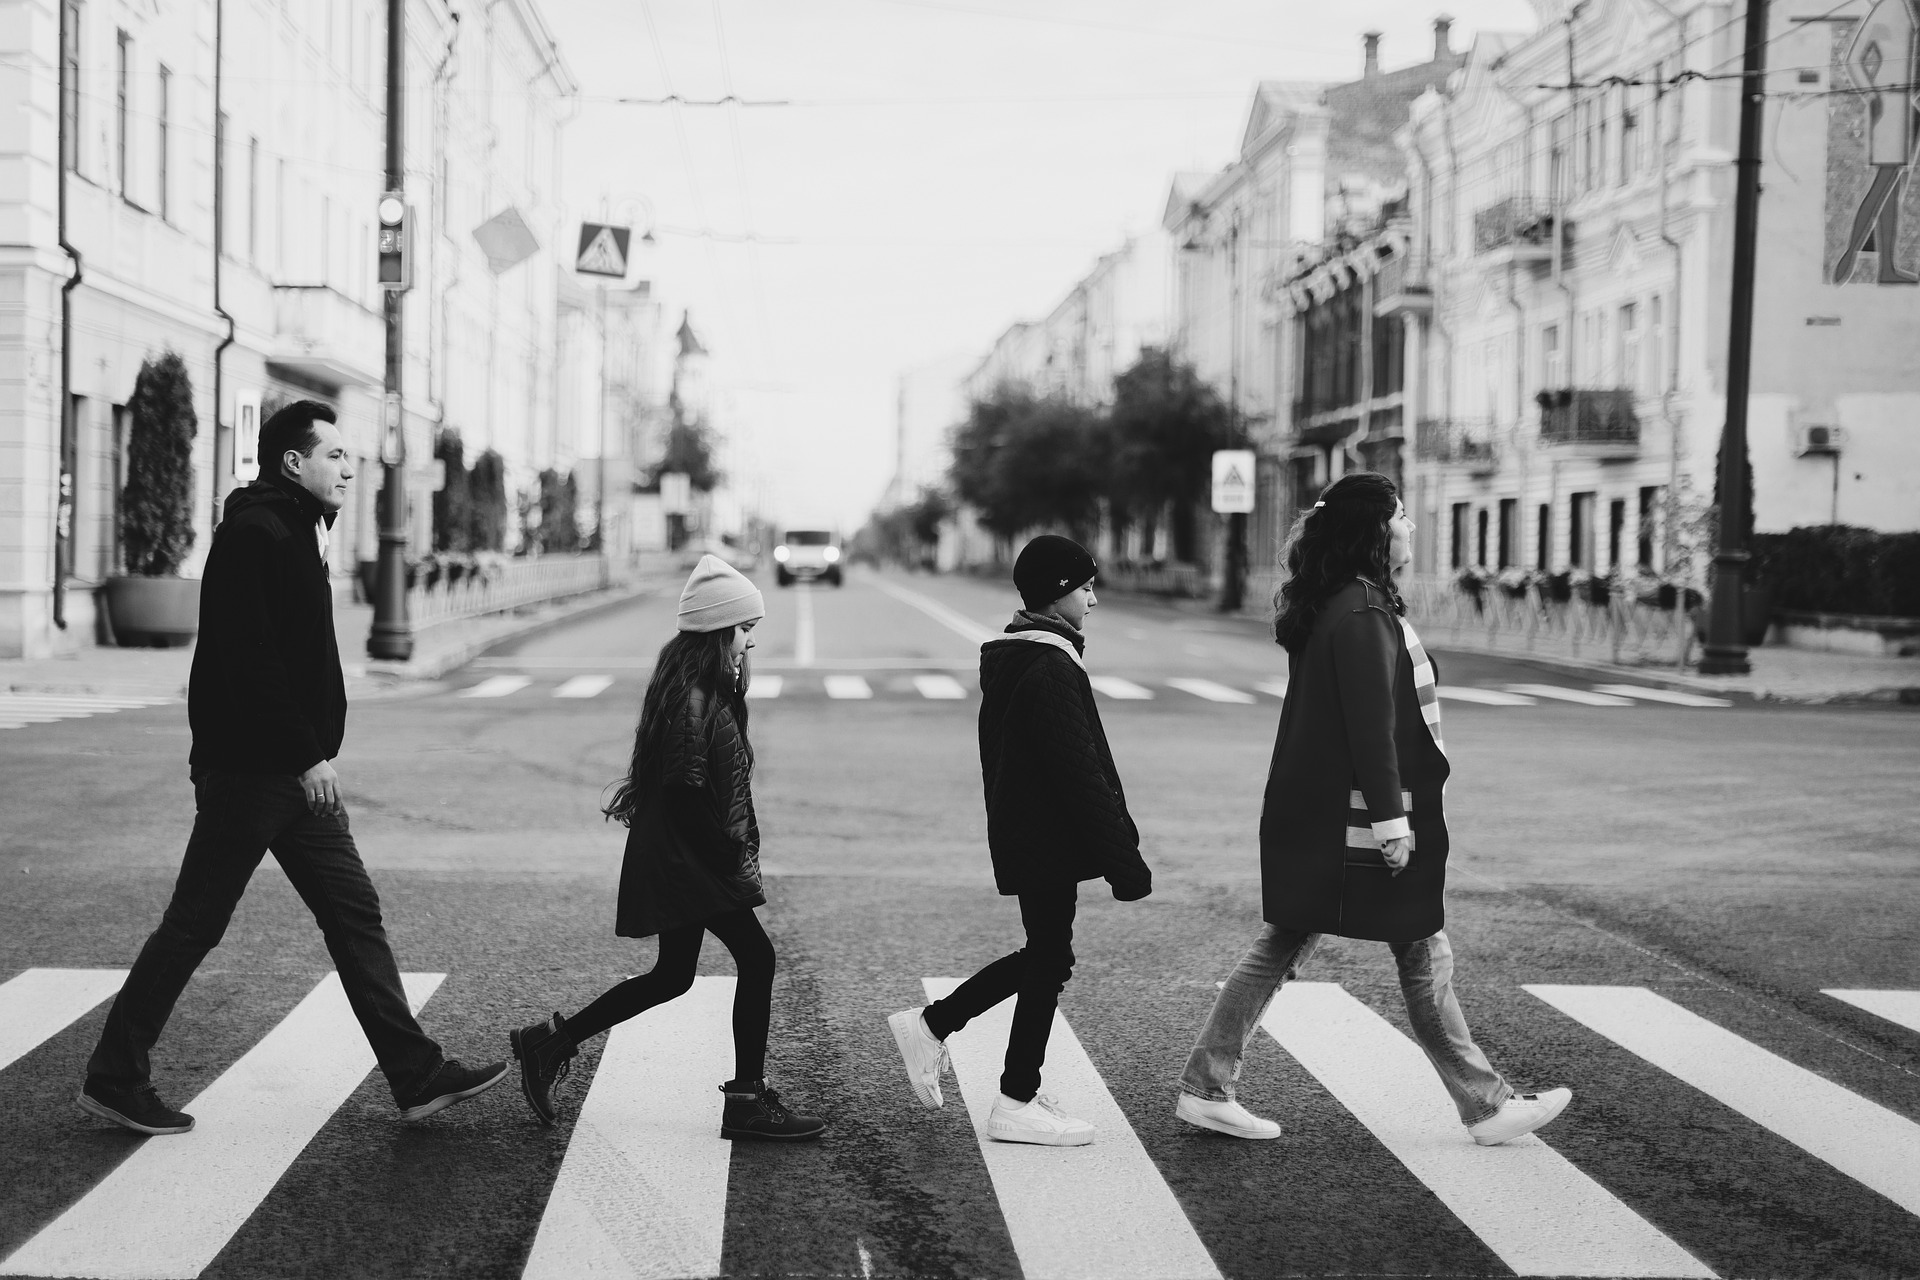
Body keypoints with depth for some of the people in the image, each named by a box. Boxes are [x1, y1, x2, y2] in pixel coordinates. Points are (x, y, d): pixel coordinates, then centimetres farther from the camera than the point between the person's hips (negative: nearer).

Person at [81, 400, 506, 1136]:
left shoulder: (297, 535, 16)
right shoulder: (252, 536, -14)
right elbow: (249, 663, -22)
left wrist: (315, 754, 12)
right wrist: (307, 755, -22)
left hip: (296, 772, 10)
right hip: (248, 770, -10)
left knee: (355, 915, 7)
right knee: (194, 924, -1)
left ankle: (418, 1077, 9)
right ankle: (114, 1080, 12)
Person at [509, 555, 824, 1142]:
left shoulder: (706, 691, 12)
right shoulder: (693, 698, -19)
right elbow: (687, 791, -22)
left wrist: (736, 851, 10)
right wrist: (734, 854, -16)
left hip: (678, 859, 10)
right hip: (690, 859, -10)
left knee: (672, 975, 16)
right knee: (756, 959, -5)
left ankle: (551, 1042, 21)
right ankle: (748, 1100, 2)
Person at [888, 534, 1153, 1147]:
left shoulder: (1008, 661, 11)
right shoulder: (1052, 672, -20)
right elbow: (1082, 776, -23)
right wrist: (1125, 861, -20)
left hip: (1020, 836, 10)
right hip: (1048, 843, -10)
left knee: (1042, 954, 19)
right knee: (1049, 962, 1)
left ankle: (931, 1026, 22)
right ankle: (1018, 1105, 11)